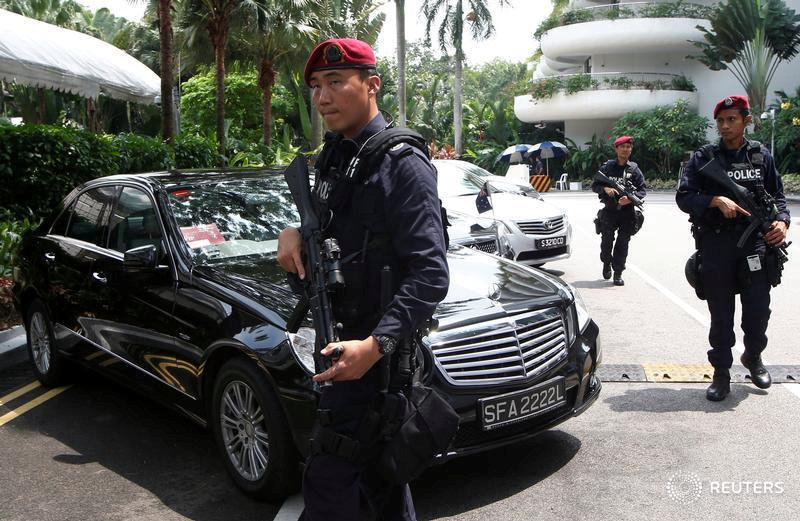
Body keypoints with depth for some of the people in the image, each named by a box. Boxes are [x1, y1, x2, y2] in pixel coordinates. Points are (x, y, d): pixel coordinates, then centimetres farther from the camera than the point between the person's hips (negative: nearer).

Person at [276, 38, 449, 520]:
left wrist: (376, 345, -32)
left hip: (379, 342, -9)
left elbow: (431, 275, -22)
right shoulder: (333, 157, 11)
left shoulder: (402, 165, -15)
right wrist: (294, 231, 1)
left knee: (329, 479, -6)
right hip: (347, 333, 9)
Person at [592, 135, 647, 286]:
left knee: (623, 244, 0)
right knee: (606, 241, 6)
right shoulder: (607, 167, 5)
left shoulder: (634, 169, 5)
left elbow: (643, 190, 3)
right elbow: (594, 186, 7)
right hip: (609, 211, 0)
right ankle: (606, 263, 33)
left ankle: (618, 273, 7)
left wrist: (631, 198, -16)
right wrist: (605, 188, -14)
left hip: (627, 212, 0)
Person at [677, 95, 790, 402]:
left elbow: (777, 195, 15)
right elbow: (684, 196, -2)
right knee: (721, 315, 5)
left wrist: (781, 221, -4)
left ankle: (753, 357, 31)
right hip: (715, 244, -1)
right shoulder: (704, 158, 4)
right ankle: (721, 373, 19)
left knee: (758, 311, 0)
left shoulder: (761, 156, 10)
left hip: (754, 241, 1)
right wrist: (717, 200, -17)